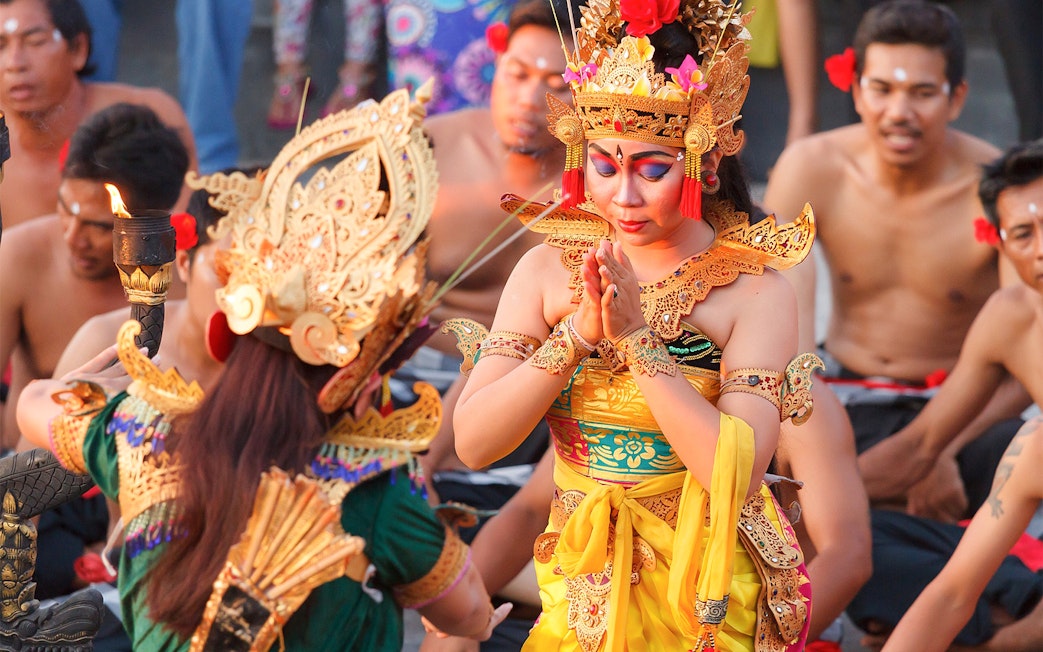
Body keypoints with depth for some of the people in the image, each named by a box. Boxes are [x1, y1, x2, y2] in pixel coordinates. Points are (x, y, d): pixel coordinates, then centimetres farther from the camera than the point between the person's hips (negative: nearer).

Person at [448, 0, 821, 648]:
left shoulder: (755, 291, -15)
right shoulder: (548, 271, -4)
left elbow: (738, 474, -26)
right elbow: (474, 442, -12)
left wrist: (637, 337, -28)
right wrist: (577, 333, -24)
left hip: (706, 597, -3)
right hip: (582, 591, 3)